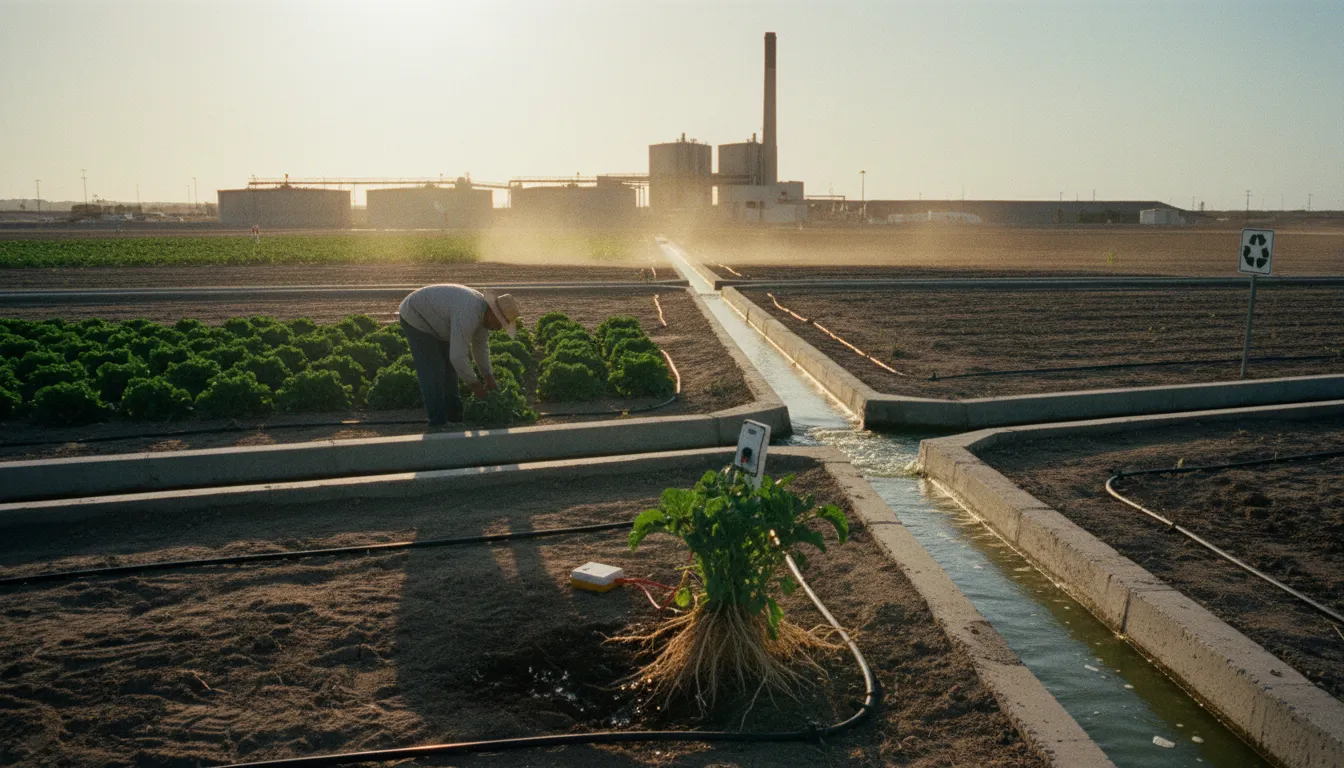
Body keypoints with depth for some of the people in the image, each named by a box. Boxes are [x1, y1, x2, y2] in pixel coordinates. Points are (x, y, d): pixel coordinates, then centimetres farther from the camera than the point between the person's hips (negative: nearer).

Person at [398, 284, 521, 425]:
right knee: (432, 371, -11)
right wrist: (474, 383, -24)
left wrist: (488, 376, 4)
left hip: (433, 320, 10)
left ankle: (454, 414, 21)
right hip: (416, 318, -10)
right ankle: (438, 422, -5)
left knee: (449, 366, 12)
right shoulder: (469, 315, -37)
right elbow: (458, 356, -38)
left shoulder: (484, 312, -6)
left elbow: (480, 345, 7)